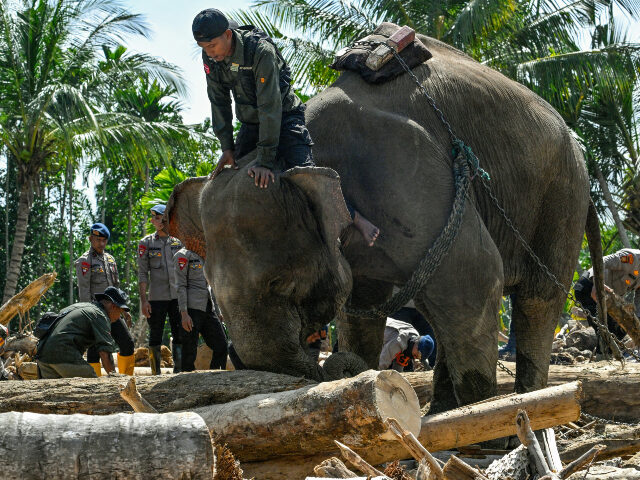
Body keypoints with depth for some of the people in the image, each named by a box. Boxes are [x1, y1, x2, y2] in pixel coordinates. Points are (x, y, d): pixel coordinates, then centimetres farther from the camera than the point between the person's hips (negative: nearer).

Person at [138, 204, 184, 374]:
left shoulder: (178, 241, 10)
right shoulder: (146, 243, 5)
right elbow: (142, 273, 1)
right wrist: (143, 299, -7)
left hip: (177, 296, 2)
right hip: (157, 297, -2)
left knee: (179, 335, 0)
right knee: (155, 336, 1)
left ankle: (179, 371, 6)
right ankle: (156, 373, 5)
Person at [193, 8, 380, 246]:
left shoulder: (260, 50, -31)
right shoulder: (210, 57, -10)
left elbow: (270, 106, -32)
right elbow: (219, 103, 0)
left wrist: (265, 160, -33)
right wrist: (227, 147, -5)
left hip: (284, 118, -7)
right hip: (250, 123, 7)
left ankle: (359, 220, -14)